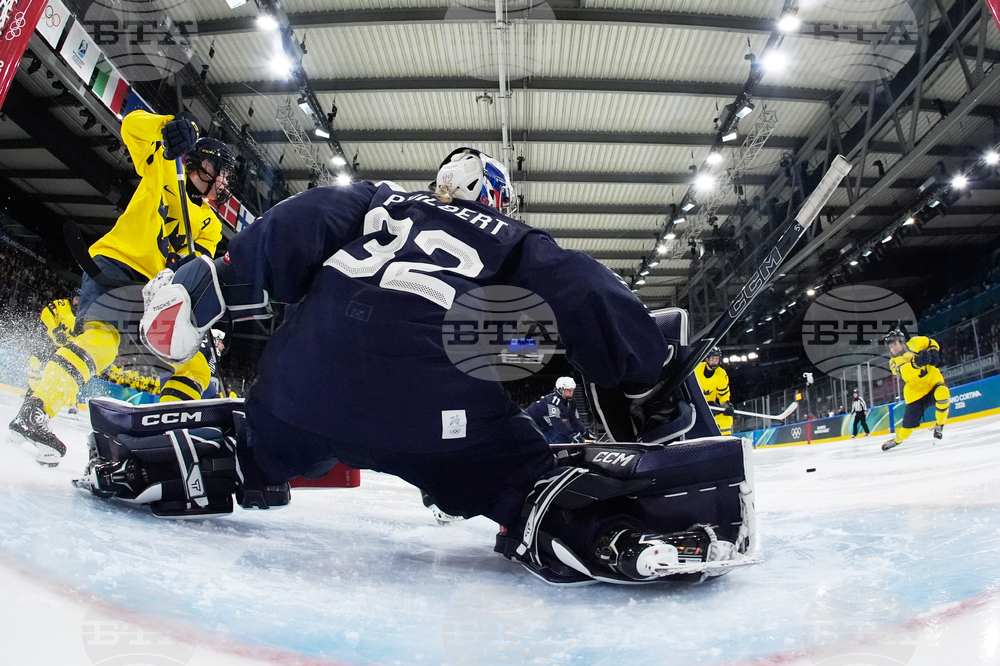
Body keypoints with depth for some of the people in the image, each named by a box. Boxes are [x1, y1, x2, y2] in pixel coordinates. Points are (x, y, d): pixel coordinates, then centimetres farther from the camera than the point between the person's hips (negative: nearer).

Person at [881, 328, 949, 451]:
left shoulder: (915, 343, -6)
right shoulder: (894, 362, -8)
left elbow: (931, 343, 13)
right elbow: (904, 371, -30)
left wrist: (933, 352, -8)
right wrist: (916, 362, -48)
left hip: (933, 381, 0)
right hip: (916, 393, 0)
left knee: (942, 393, -36)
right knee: (909, 422, -4)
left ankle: (939, 425, -12)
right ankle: (897, 439, 27)